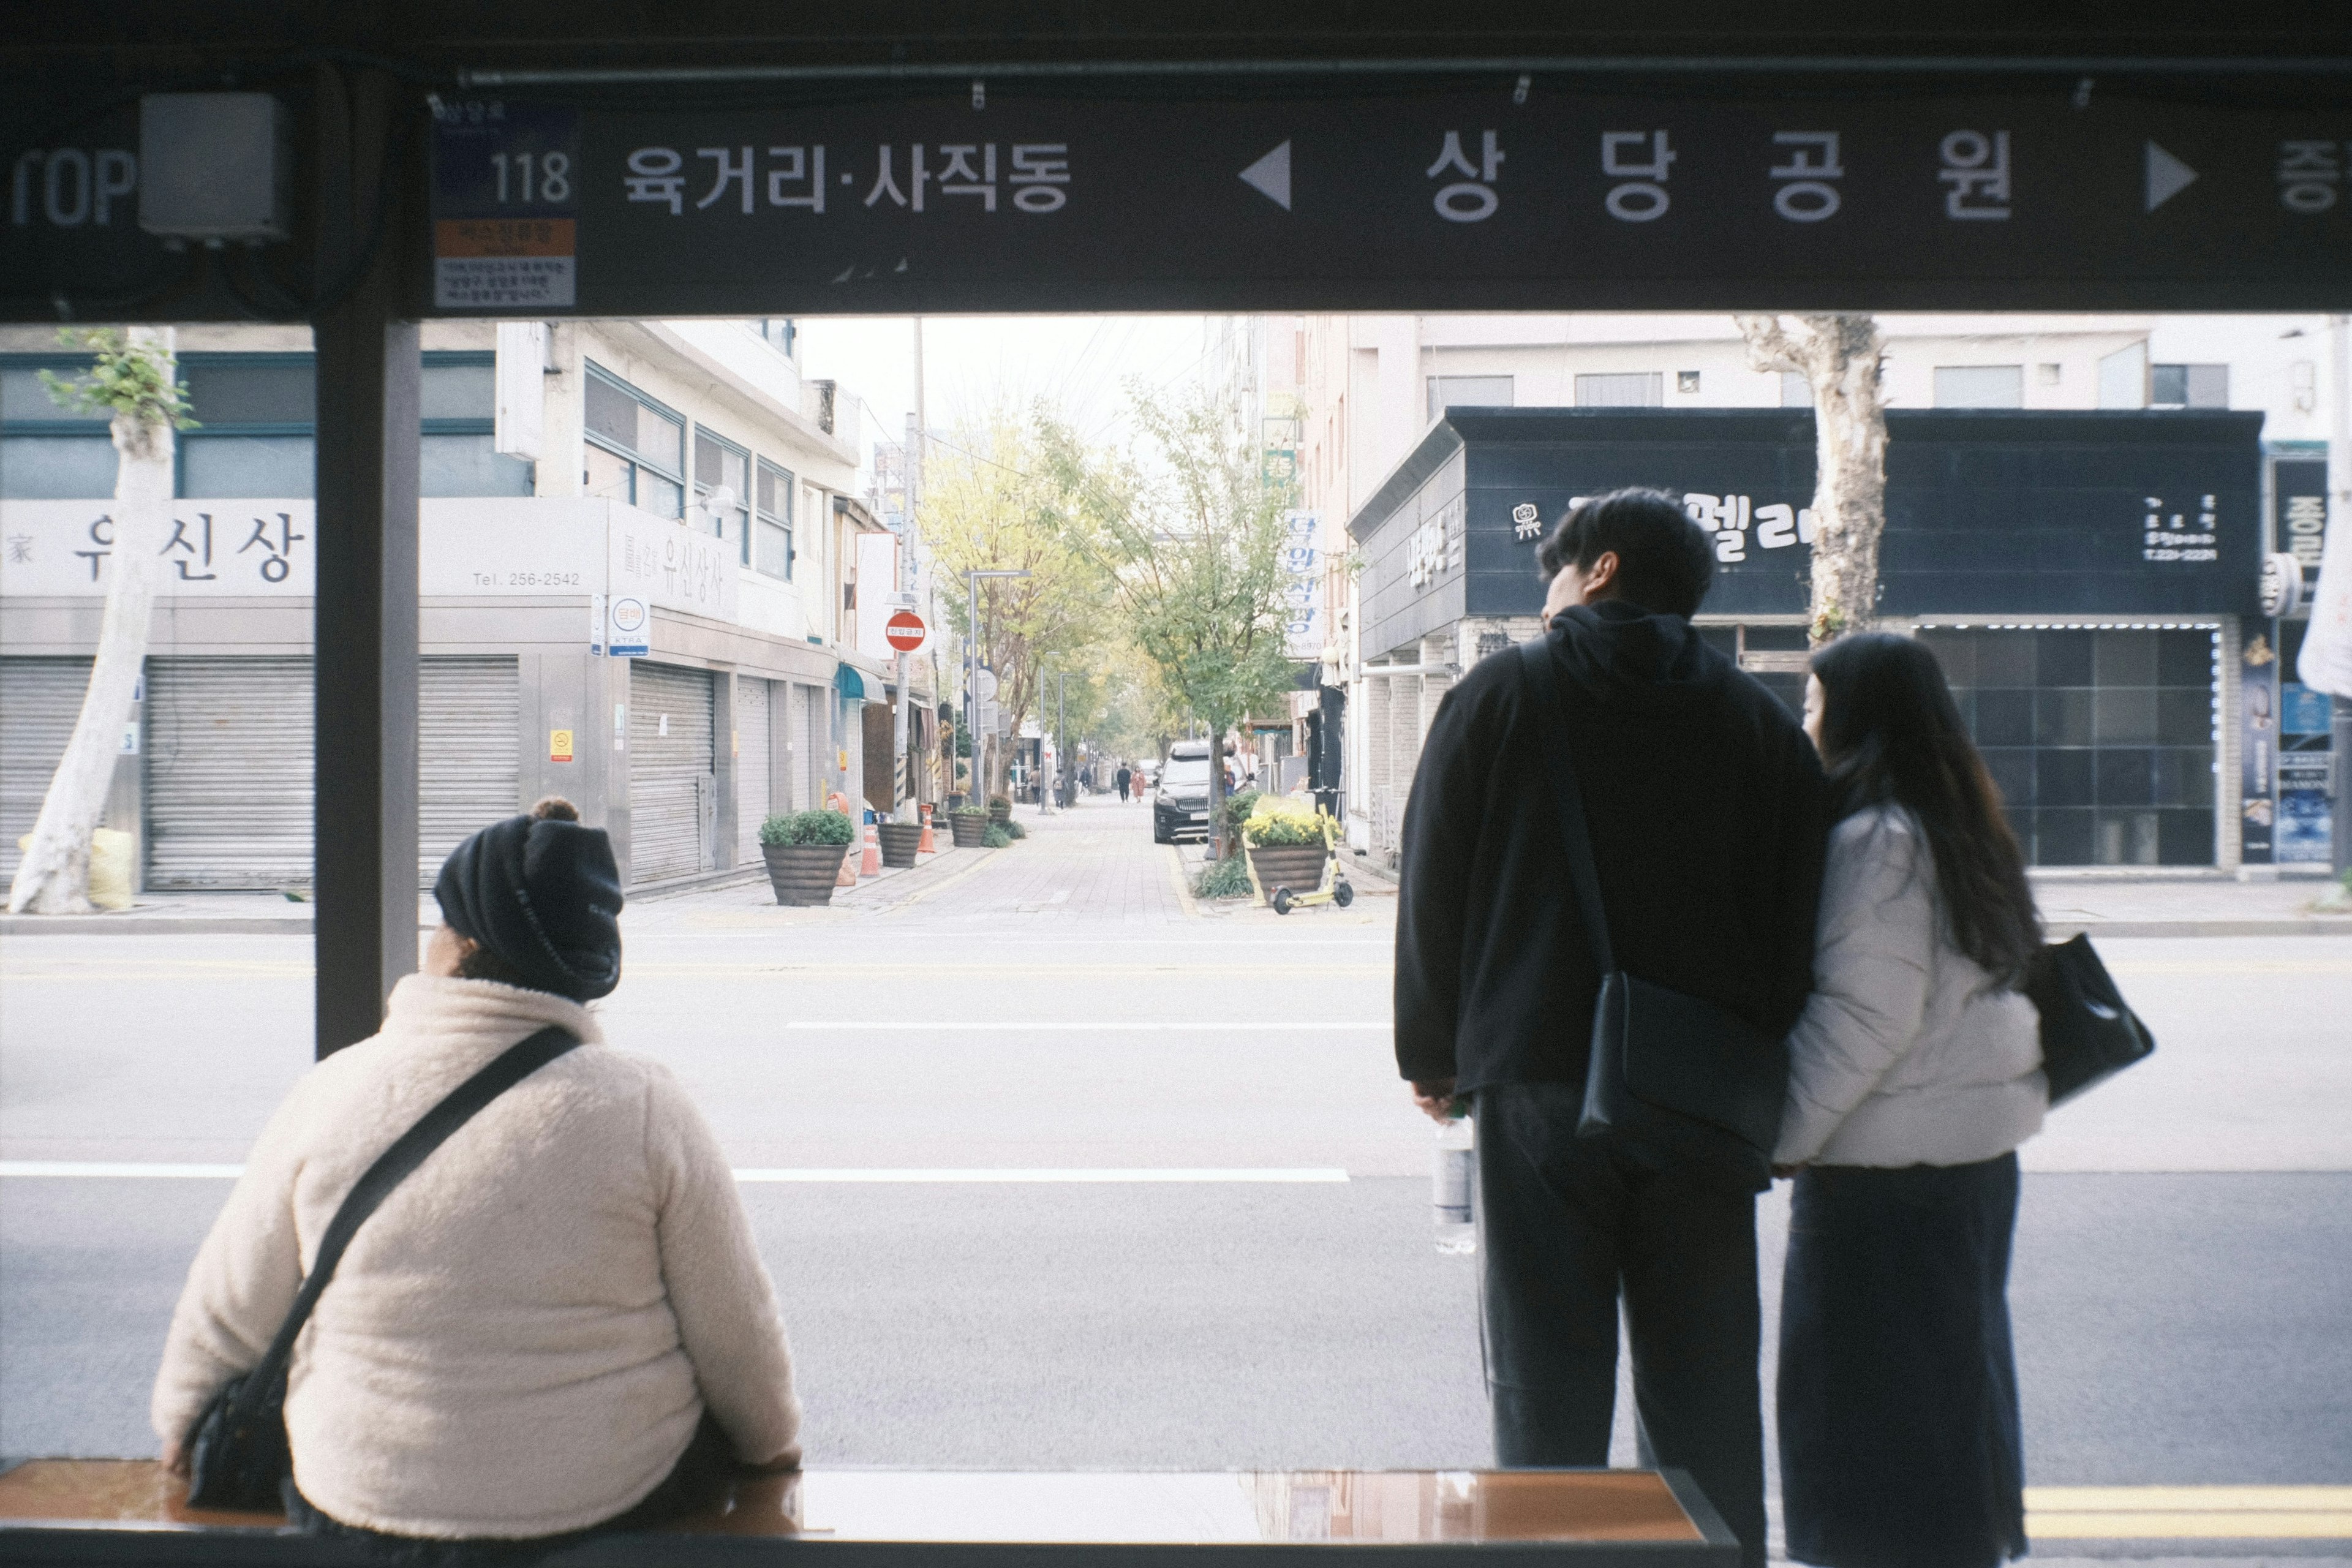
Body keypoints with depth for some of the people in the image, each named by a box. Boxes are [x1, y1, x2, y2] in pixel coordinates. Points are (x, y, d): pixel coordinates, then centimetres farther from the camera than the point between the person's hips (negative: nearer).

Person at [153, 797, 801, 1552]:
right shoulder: (644, 1105, -16)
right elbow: (736, 1330, -8)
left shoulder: (334, 1093, -12)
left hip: (363, 1504, 2)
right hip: (619, 1498, -1)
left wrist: (182, 1421, 24)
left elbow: (228, 1312, 2)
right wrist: (772, 1439, 13)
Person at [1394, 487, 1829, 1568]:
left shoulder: (1497, 696, 0)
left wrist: (1432, 1060, 9)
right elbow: (1798, 924, 7)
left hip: (1540, 1092, -3)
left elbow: (1433, 893, 0)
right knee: (1707, 1409, 13)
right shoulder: (1764, 724, 9)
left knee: (1547, 1395, 6)